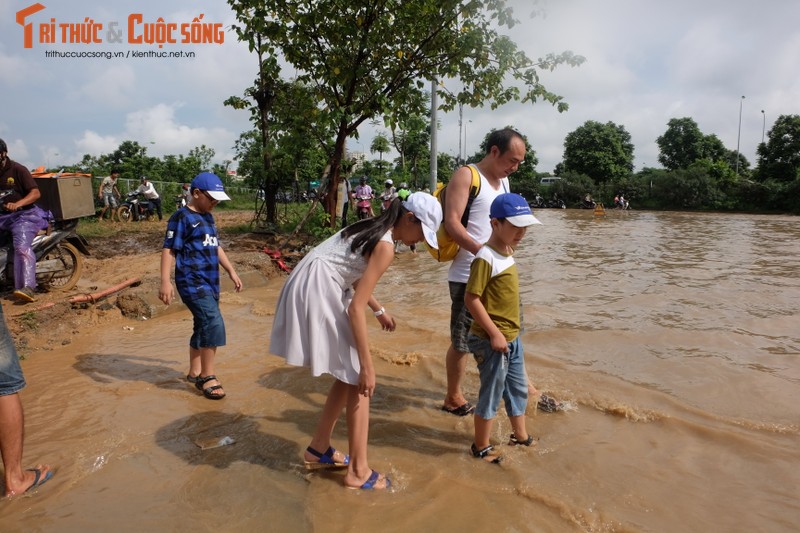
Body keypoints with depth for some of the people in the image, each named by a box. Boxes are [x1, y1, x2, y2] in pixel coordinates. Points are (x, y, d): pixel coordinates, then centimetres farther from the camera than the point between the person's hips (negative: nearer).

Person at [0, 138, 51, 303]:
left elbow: (36, 193, -11)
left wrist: (17, 204, -26)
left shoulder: (17, 170, -4)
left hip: (23, 215, -7)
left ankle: (27, 288, -36)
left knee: (22, 247, -26)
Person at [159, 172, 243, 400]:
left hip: (210, 281, 9)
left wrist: (231, 271, 23)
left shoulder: (208, 218, 16)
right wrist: (165, 281, -21)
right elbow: (168, 250, -13)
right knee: (213, 323, -17)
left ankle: (195, 372, 29)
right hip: (192, 282, -9)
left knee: (203, 326, 15)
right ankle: (207, 377, -6)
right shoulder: (182, 217, -9)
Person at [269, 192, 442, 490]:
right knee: (358, 379, -1)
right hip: (316, 293, -10)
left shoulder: (373, 229, 13)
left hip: (315, 290, 10)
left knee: (349, 375, 16)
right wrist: (367, 365, -17)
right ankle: (358, 470, 9)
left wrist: (379, 310, 32)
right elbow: (356, 308, -20)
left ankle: (319, 449, 29)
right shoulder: (385, 246, -16)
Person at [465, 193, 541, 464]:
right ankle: (481, 448, 24)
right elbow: (471, 299, -23)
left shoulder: (507, 252, 7)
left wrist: (509, 333, 17)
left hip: (511, 337, 9)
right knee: (491, 393, 5)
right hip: (492, 340, -9)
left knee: (519, 388, 22)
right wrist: (495, 333, -22)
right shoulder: (486, 258, -21)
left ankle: (520, 435, 42)